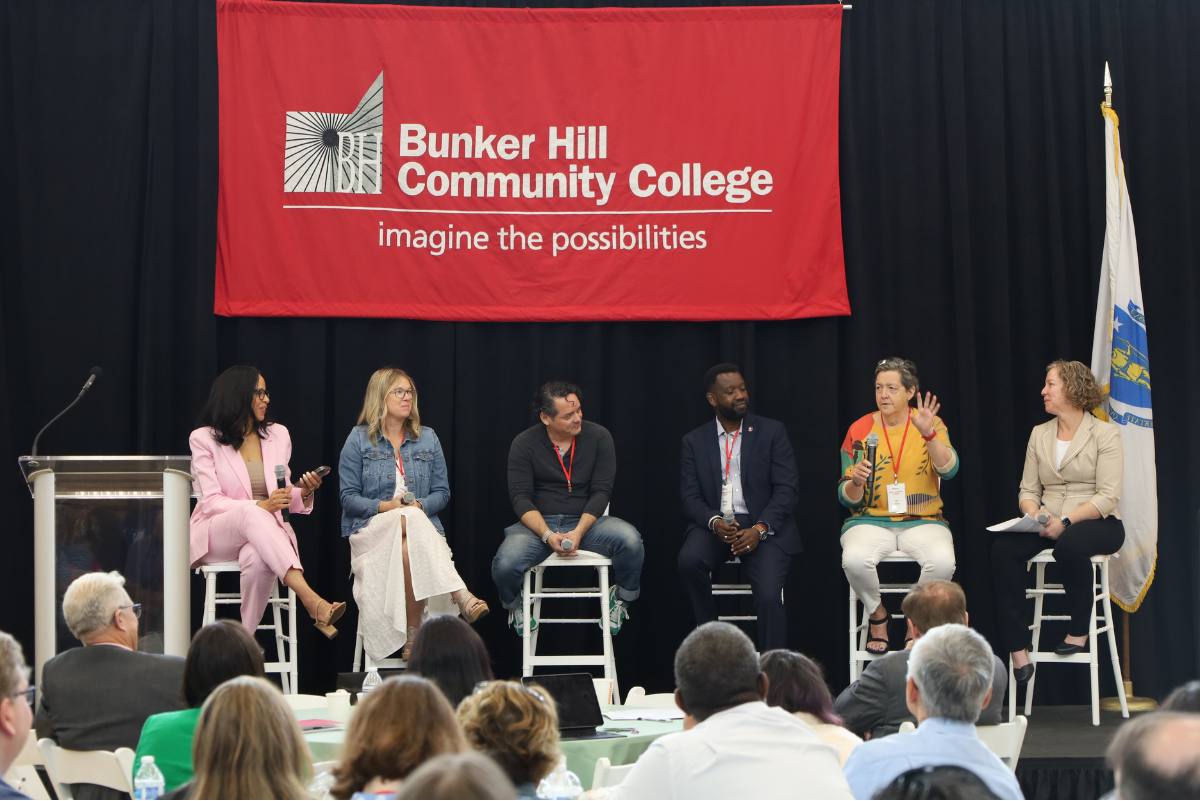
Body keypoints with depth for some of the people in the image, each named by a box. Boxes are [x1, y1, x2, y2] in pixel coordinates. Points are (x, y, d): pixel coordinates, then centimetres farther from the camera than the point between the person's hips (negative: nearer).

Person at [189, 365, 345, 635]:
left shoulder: (278, 435, 14)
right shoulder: (204, 438, 1)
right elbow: (211, 501, -8)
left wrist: (303, 492, -7)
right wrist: (259, 506, -23)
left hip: (264, 532, 3)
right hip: (216, 535, -3)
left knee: (259, 558, -38)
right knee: (251, 514, -39)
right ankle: (312, 601, -55)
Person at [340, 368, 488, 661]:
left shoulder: (428, 438, 16)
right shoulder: (358, 439, 7)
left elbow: (442, 492, 14)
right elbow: (348, 497, 2)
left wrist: (420, 505, -9)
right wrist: (385, 506, -14)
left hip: (421, 524, 3)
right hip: (372, 529, -3)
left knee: (409, 551, -37)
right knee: (411, 522, -39)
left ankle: (413, 637, -41)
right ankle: (462, 598, -54)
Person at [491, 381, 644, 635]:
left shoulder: (598, 437, -1)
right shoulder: (524, 444, -2)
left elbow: (601, 491, -4)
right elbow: (520, 498, -6)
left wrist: (579, 532, -20)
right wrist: (548, 536, -22)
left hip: (586, 520, 0)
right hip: (539, 523, 0)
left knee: (630, 540, -30)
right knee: (504, 566, -30)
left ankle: (621, 597, 2)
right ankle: (515, 605, 9)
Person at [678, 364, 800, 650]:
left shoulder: (772, 432, 5)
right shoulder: (695, 441, 10)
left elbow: (787, 490, -2)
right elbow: (690, 498, 3)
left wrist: (760, 529, -18)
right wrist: (715, 522, -19)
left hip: (764, 527, -2)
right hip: (715, 525, 2)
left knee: (769, 597, -26)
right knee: (689, 560, -30)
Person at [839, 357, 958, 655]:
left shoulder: (931, 424, 4)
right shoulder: (860, 430, 3)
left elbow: (949, 470, -14)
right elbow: (847, 498, 4)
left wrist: (928, 434, -28)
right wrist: (856, 482, -20)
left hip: (923, 521, 0)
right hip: (871, 520, 0)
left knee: (942, 561, -34)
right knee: (855, 559, -34)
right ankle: (877, 614, -1)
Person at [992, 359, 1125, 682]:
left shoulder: (1105, 434, -2)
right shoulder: (1039, 434, 15)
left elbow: (1108, 497, -11)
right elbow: (1028, 490, 13)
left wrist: (1065, 521, -23)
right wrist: (1035, 515, -11)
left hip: (1097, 523, -5)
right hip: (1047, 524, 5)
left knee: (1069, 545, -40)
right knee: (1002, 548, -26)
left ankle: (1079, 630, -15)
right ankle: (1017, 649, -27)